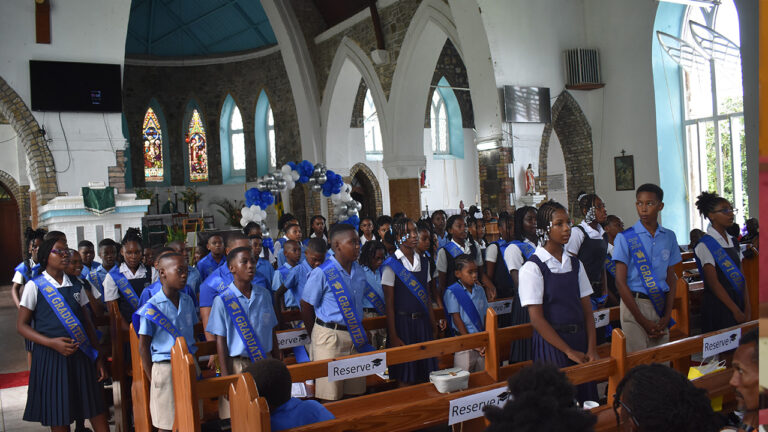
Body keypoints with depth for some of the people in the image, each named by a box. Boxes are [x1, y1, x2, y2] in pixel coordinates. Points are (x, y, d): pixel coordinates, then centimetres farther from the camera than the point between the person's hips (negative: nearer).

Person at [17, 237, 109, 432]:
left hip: (81, 356, 3)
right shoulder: (35, 286, -1)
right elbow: (22, 325, -3)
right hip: (50, 356, -3)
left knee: (97, 412, 2)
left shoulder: (76, 286, 11)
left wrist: (98, 357, 8)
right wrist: (52, 342, -18)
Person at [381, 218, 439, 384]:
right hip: (402, 321, -5)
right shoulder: (391, 265, -8)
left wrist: (433, 326, 10)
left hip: (422, 321, 5)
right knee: (405, 378, 2)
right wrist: (393, 336, -11)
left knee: (425, 376, 10)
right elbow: (389, 303, -8)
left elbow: (427, 297, 12)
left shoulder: (424, 261, 8)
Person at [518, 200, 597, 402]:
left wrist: (592, 348, -4)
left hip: (579, 339, 5)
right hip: (551, 342, -5)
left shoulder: (575, 264, 9)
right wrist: (569, 351, -11)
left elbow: (587, 309, 7)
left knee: (586, 398, 8)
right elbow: (536, 319, -12)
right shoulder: (532, 268, -9)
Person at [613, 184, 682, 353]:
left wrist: (667, 315, 1)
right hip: (634, 304, -4)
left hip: (661, 305, 4)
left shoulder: (669, 237, 10)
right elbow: (620, 282, -6)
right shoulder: (625, 238, -3)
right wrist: (643, 321, -9)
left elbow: (671, 278, 12)